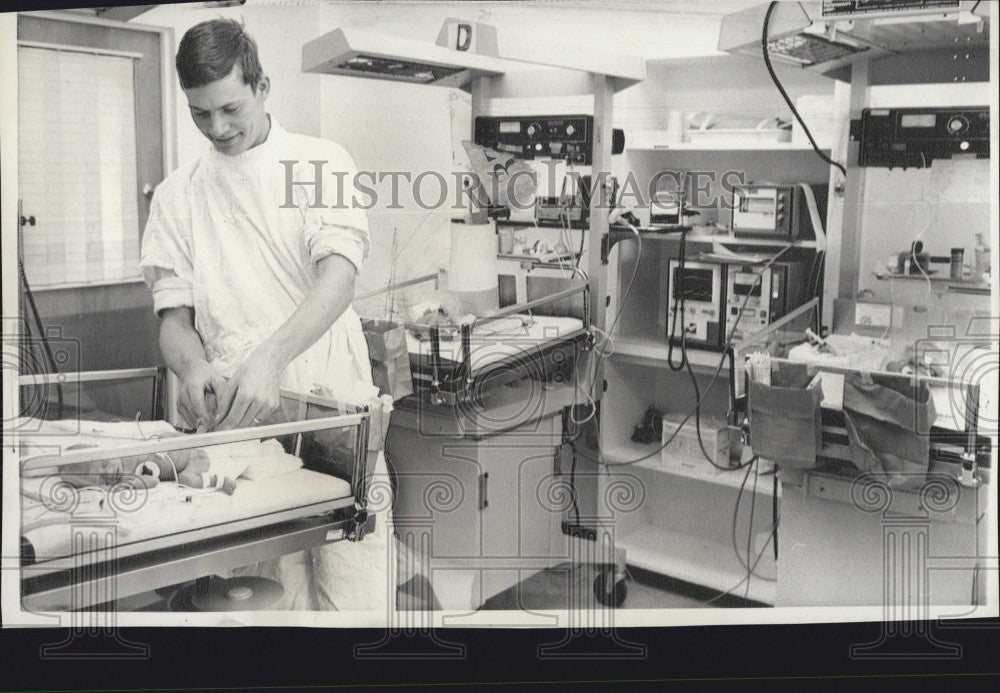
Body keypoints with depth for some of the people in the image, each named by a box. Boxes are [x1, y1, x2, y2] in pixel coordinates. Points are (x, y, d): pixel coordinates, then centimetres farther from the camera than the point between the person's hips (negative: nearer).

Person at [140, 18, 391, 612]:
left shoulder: (322, 163, 3)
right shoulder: (176, 195, 13)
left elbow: (340, 273, -13)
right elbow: (174, 314, 9)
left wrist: (270, 359, -29)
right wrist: (194, 368, -15)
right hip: (237, 422, 2)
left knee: (352, 595, -4)